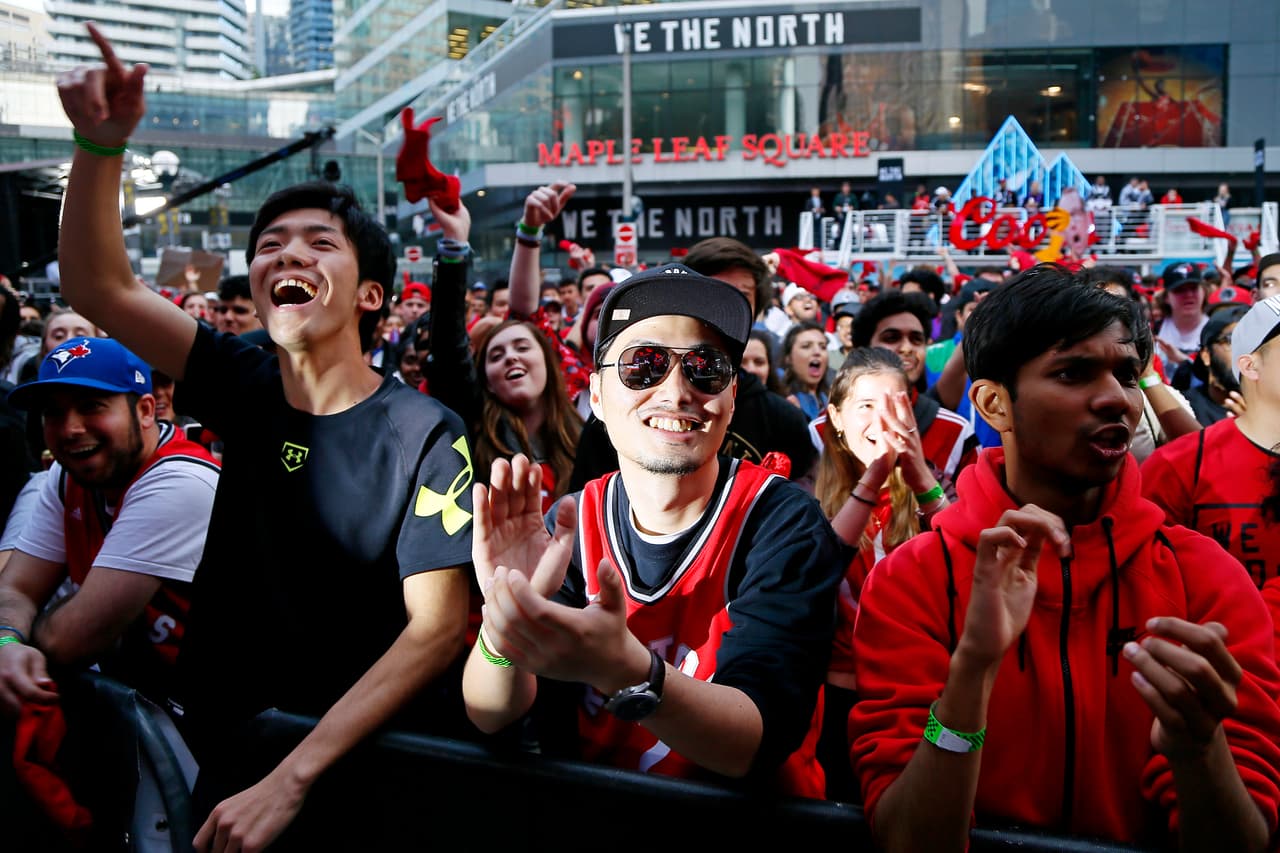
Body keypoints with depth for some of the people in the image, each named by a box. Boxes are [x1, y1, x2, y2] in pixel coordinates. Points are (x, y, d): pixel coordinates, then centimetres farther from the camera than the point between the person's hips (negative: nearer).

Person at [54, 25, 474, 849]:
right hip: (233, 758, 4)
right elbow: (99, 287, -6)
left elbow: (439, 627, -21)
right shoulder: (250, 389, -2)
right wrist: (101, 143, -22)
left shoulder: (424, 436, -17)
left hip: (368, 780, -4)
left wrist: (292, 779, -26)